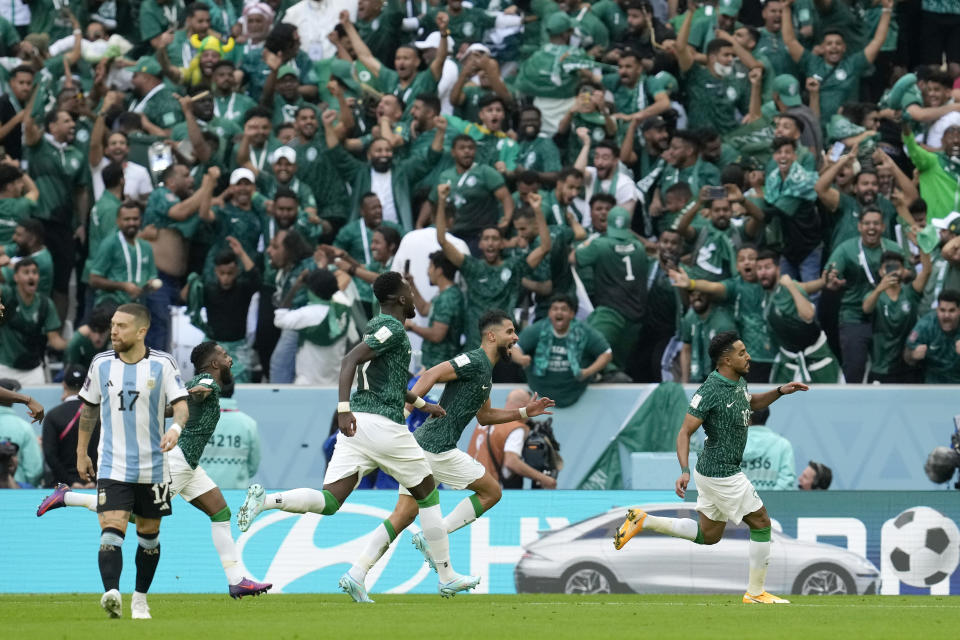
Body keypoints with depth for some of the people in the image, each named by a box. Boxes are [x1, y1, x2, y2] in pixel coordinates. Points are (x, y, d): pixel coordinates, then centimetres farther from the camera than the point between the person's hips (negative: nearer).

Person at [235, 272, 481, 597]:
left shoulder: (377, 326, 22)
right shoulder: (393, 328, -7)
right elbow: (351, 360, -21)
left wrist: (422, 404, 43)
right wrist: (344, 409, -29)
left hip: (356, 423, 8)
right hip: (383, 424, -8)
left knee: (329, 501, -4)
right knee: (427, 494, 10)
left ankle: (264, 499, -26)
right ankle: (447, 577, 16)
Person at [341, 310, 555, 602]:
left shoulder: (485, 370, 22)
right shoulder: (474, 361, -9)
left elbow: (484, 416, 34)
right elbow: (431, 375, -19)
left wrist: (525, 412, 30)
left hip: (421, 446, 9)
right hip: (438, 447, -9)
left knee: (403, 517, 6)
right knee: (491, 491, 1)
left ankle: (356, 575, -3)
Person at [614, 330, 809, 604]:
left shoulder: (738, 382, 5)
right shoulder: (710, 392, -22)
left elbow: (752, 403, 28)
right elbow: (685, 433, -21)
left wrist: (780, 391, 12)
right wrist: (684, 471, -31)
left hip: (713, 470, 10)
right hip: (722, 474, -10)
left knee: (708, 535, 19)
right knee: (761, 523, -1)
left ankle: (642, 521, 20)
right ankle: (755, 593, 9)